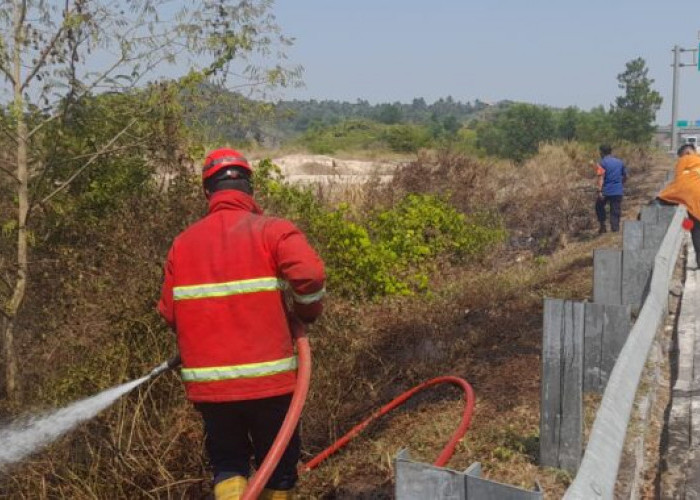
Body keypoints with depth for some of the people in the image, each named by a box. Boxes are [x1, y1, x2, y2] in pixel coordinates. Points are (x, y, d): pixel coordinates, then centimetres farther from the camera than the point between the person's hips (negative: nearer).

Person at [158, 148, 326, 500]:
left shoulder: (182, 243, 5)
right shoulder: (272, 231, -6)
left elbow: (169, 312, 5)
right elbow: (309, 274, -21)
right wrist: (308, 313, -1)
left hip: (207, 382, 3)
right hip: (267, 378, -2)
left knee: (227, 462, 19)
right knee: (278, 465, 17)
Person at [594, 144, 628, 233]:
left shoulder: (602, 163, -5)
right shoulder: (619, 162, 12)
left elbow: (601, 177, -16)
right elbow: (625, 177, 19)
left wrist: (600, 191, -22)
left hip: (606, 190, -4)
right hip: (618, 192, 4)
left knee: (599, 206, 20)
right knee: (616, 212, 7)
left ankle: (603, 226, 13)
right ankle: (615, 229, 3)